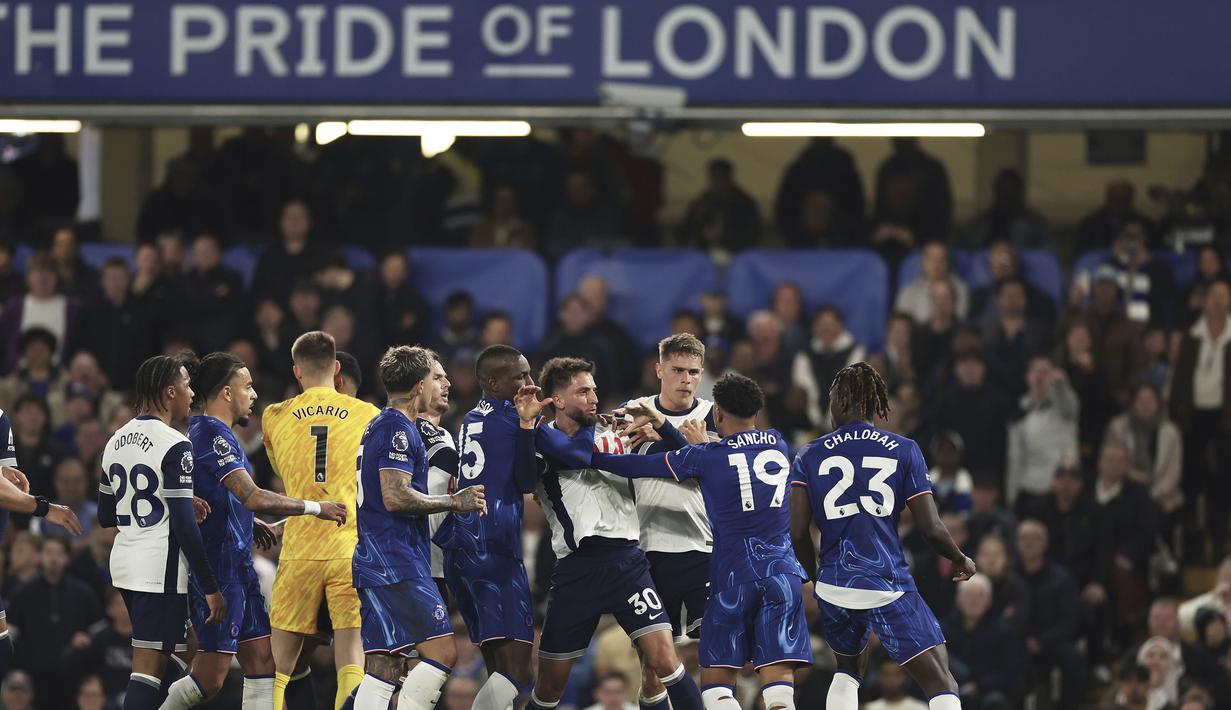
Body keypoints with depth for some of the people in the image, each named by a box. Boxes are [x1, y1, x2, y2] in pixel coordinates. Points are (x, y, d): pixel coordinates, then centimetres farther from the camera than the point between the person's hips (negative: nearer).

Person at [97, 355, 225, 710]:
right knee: (148, 669, -10)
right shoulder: (175, 445, -14)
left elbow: (106, 516, 17)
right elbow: (184, 525, -17)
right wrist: (210, 587, -13)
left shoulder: (117, 440, 11)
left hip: (124, 561, 8)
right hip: (160, 567, -8)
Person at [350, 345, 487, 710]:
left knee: (385, 667, 5)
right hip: (399, 566, -10)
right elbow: (395, 497, -21)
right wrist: (454, 501, -11)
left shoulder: (377, 427, 21)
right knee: (442, 651, -12)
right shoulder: (398, 430, -10)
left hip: (374, 564, 10)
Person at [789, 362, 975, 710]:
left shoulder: (810, 456, 5)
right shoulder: (904, 451, 1)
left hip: (833, 586, 3)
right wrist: (962, 561, 17)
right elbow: (932, 529, -2)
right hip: (887, 586, -3)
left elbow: (797, 533, -3)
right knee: (940, 682, -5)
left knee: (848, 669, 29)